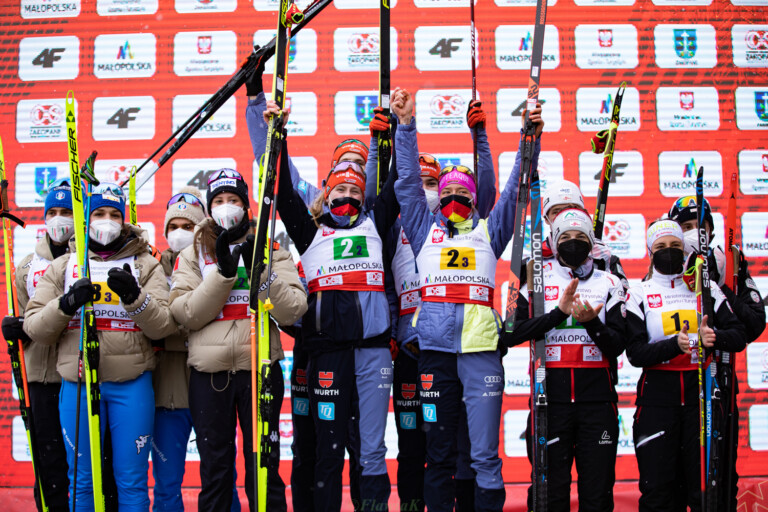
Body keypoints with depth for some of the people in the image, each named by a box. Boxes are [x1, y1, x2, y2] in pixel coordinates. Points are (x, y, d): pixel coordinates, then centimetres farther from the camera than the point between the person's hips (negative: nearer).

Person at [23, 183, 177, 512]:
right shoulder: (62, 266, 12)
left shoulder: (145, 265, 8)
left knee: (132, 481, 3)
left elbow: (163, 327, -3)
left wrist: (135, 297, -19)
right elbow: (35, 328, 5)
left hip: (132, 384, -1)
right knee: (82, 481, 8)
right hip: (77, 384, 1)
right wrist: (66, 304, -13)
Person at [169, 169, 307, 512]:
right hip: (208, 371, 1)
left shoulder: (271, 251, 9)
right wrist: (223, 272, -15)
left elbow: (292, 310, -4)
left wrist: (260, 272, -16)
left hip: (260, 368, 0)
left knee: (264, 467, 5)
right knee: (214, 468, 8)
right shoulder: (192, 255, 10)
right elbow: (185, 313, -5)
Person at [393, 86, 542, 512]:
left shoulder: (488, 231, 18)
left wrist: (531, 138, 2)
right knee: (438, 452, 7)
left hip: (481, 350, 0)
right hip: (435, 350, 0)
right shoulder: (425, 230, 17)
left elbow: (514, 188, 12)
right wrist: (406, 126, 5)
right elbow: (407, 182, 12)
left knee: (485, 455, 0)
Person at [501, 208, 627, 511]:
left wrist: (592, 323, -16)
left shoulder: (609, 284, 9)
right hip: (551, 394, -1)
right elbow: (512, 335, -6)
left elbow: (617, 346, 2)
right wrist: (559, 312, -14)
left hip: (597, 398, 1)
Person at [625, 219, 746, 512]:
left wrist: (714, 337, -19)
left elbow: (738, 336, 3)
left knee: (706, 488, 2)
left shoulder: (707, 288, 9)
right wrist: (674, 345, -23)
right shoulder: (639, 295, 4)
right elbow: (635, 353, -6)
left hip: (701, 392, 1)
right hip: (657, 395, -1)